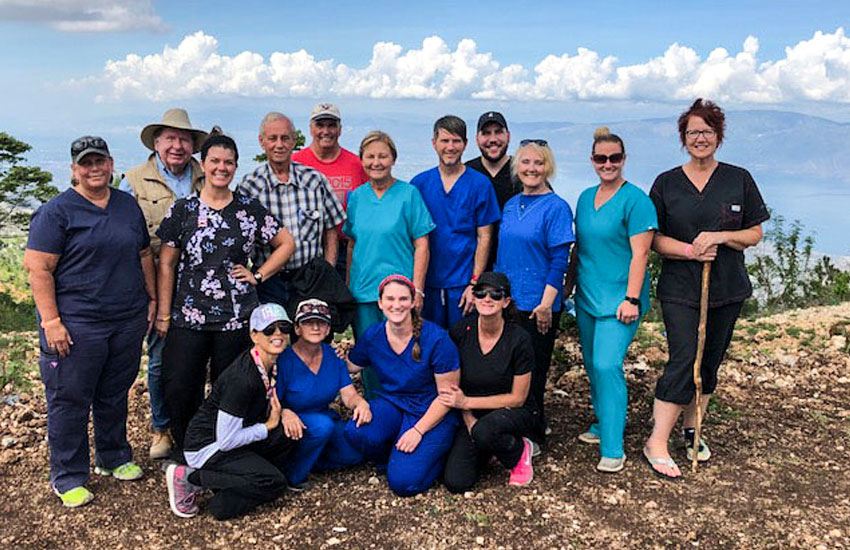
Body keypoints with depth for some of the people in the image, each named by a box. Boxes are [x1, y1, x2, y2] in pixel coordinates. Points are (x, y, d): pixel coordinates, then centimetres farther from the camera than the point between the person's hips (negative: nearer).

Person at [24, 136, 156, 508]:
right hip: (76, 325, -5)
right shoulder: (57, 211, -6)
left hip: (128, 321, 5)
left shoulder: (128, 205, 11)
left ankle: (114, 458, 34)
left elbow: (144, 255, 19)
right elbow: (39, 268, -11)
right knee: (70, 400, 3)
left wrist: (152, 298, 14)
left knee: (115, 395, 17)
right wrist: (51, 321, -17)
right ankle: (68, 477, 17)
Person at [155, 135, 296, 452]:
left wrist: (258, 275, 1)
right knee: (179, 390, 0)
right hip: (188, 318, 0)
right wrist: (164, 314, 1)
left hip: (236, 317, 0)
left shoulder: (250, 209, 4)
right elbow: (167, 265, 4)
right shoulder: (183, 210, 3)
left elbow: (286, 243, 11)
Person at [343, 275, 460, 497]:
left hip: (432, 414, -4)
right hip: (392, 404, 4)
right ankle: (393, 458, 5)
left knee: (403, 482, -20)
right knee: (356, 431, -27)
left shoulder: (436, 339, -16)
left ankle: (435, 454, 11)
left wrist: (418, 431, -17)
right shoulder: (372, 336, -4)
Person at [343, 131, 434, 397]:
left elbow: (421, 245, -5)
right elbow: (352, 245, 15)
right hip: (362, 291, 4)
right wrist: (346, 289, 10)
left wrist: (417, 290, -11)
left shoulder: (408, 193, -3)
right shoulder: (356, 197, 9)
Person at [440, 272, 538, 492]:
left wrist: (467, 402, -17)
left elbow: (517, 398, -12)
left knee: (485, 431, -38)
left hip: (514, 414, -3)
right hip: (472, 414, 3)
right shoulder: (461, 331, -9)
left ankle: (520, 451, -4)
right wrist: (469, 421, -13)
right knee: (455, 482, -16)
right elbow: (455, 386, 0)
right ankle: (484, 449, 15)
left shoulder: (519, 339, -17)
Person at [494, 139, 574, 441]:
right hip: (505, 302, 6)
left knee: (532, 373, 3)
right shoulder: (510, 205, 11)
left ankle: (533, 435, 18)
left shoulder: (556, 207, -8)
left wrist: (546, 304, -16)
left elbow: (559, 261, -11)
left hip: (538, 306, -6)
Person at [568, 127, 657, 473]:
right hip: (587, 296, 7)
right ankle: (602, 426, 32)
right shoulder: (585, 198, 12)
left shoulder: (635, 200, -10)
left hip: (618, 298, -7)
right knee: (592, 365, 14)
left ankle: (613, 449, -7)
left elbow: (640, 253, -15)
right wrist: (568, 287, 19)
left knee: (607, 365, -14)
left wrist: (631, 299, -20)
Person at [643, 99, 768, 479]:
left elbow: (755, 234, 5)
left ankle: (691, 429, 29)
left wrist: (720, 237, -14)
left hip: (727, 290, 3)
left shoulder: (739, 180, 4)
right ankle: (657, 444, -4)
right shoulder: (666, 183, 2)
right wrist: (690, 250, -16)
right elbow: (653, 238, 0)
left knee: (710, 362, 10)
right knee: (683, 361, -11)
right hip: (680, 290, -2)